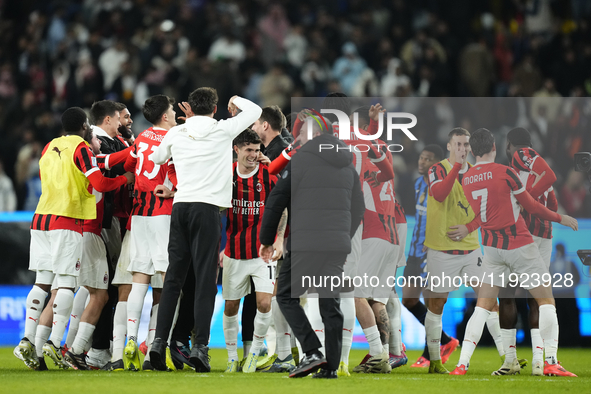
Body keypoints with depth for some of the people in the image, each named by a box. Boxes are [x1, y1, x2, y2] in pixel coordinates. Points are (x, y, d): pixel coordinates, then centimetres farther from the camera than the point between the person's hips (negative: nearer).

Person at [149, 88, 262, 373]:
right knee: (205, 278, -5)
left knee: (173, 277, 7)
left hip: (180, 206, 3)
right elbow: (255, 111, 14)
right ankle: (200, 346, -11)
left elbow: (158, 159, 29)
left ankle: (159, 341, 0)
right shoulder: (223, 130, 2)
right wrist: (236, 101, 33)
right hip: (208, 207, -3)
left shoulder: (175, 133, 10)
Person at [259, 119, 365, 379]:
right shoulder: (347, 165, 14)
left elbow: (276, 202, -6)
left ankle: (312, 353, -10)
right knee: (330, 304, 10)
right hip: (338, 245, 6)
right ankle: (331, 366, 4)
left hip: (306, 245, -6)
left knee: (287, 297, 5)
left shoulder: (300, 160, -5)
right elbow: (358, 209, 21)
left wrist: (266, 240, 4)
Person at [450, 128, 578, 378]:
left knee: (483, 306, 5)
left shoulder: (466, 179, 3)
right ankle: (551, 362, -6)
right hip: (519, 245, -5)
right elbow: (531, 206, -5)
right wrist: (560, 218, 8)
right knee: (546, 300, 4)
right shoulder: (504, 173, -12)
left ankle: (463, 363, -7)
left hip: (491, 248, 5)